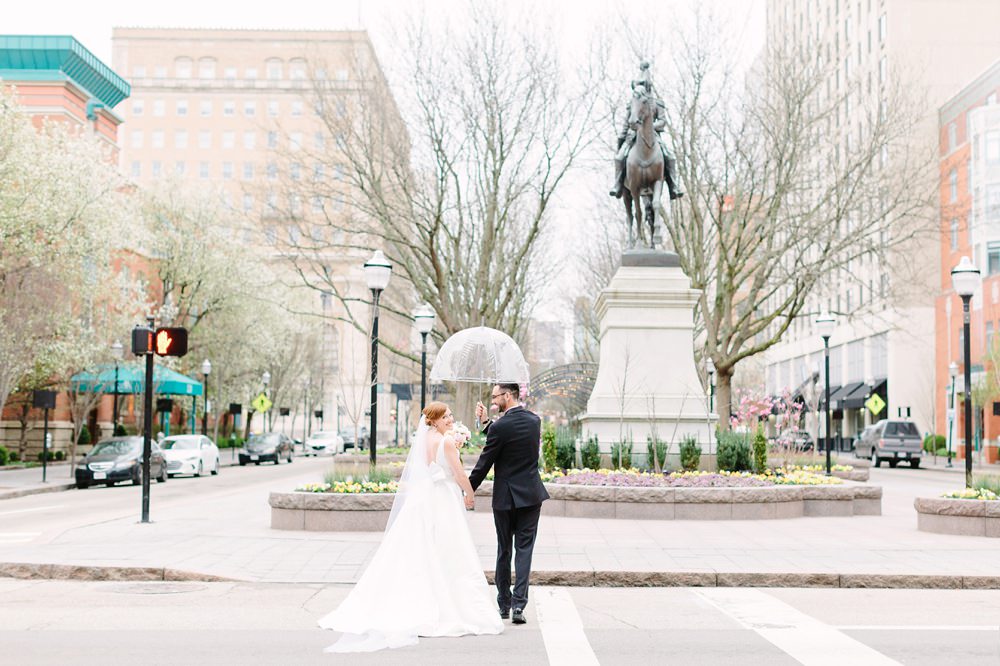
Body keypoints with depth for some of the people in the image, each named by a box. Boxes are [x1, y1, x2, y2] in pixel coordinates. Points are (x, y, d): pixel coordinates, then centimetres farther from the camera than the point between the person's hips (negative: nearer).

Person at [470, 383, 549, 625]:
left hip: (505, 497, -3)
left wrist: (468, 491, 1)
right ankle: (519, 604, -8)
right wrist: (486, 422, 9)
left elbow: (484, 463, -10)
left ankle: (503, 605, 19)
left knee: (504, 550, 11)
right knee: (524, 550, 2)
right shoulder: (535, 420, 3)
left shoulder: (499, 426, -16)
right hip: (531, 496, 3)